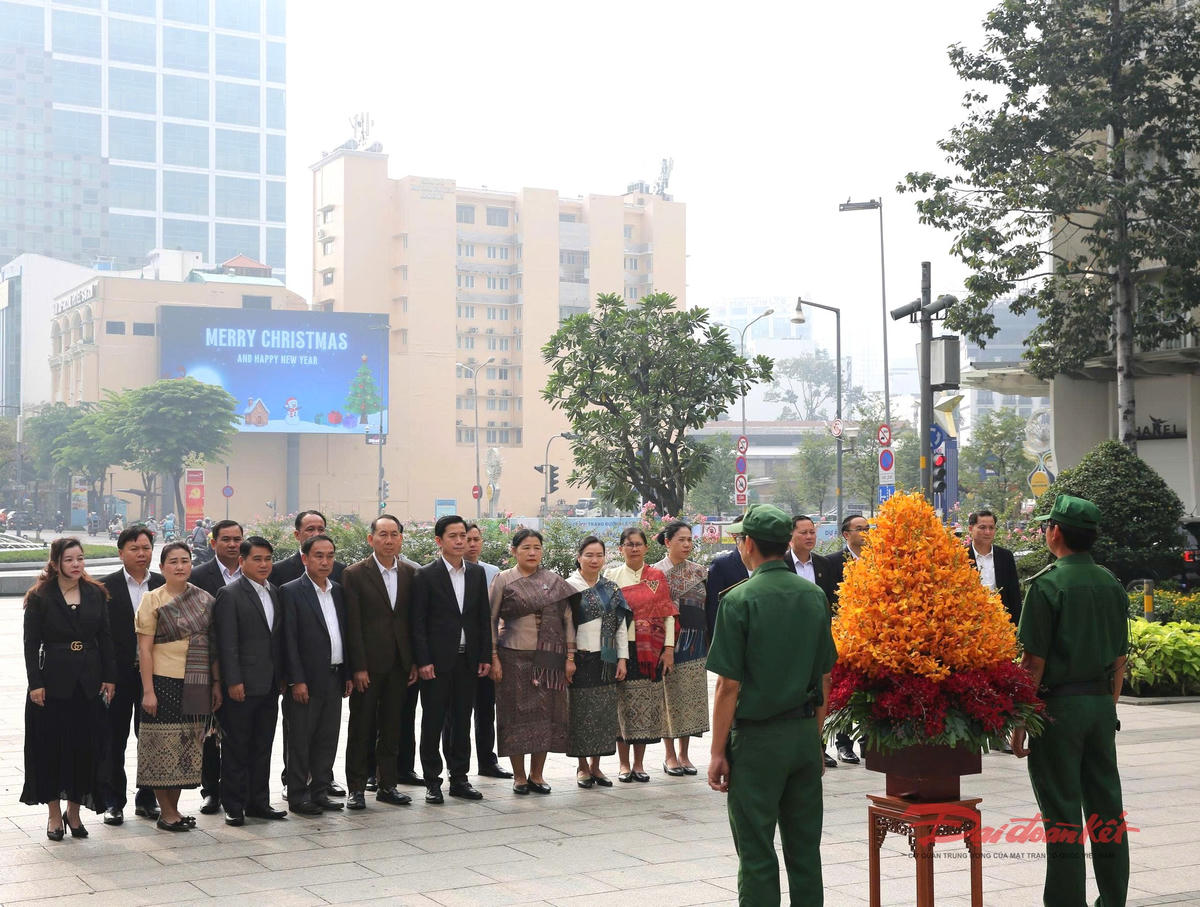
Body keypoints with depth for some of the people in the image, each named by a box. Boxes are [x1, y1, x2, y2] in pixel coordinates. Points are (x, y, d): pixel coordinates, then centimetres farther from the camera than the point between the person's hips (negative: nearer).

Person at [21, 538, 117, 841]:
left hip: (89, 683, 3)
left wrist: (109, 677, 3)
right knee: (52, 746, 2)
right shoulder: (40, 598, -2)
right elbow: (31, 643, -4)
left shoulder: (95, 594, 7)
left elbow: (105, 639, 9)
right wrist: (35, 683, -11)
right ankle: (54, 814, 13)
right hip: (54, 681, -3)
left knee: (87, 747, 4)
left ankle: (74, 810, 17)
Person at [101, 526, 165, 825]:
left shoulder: (164, 585, 4)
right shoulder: (106, 587, -3)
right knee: (115, 740, 6)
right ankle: (114, 802, 16)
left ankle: (147, 799, 21)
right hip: (118, 674, -2)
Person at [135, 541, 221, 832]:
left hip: (197, 685, 4)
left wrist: (216, 683, 8)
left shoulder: (204, 599, 9)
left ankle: (173, 809, 20)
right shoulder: (152, 600, -3)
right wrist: (148, 691, -12)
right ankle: (166, 811, 9)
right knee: (163, 746, -1)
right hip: (164, 682, -4)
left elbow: (213, 645, 13)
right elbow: (144, 649, -7)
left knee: (185, 748, 9)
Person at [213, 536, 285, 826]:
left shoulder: (275, 593, 13)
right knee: (236, 748, 1)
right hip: (242, 687, -7)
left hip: (269, 686, 7)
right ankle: (234, 806, 8)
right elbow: (227, 642, -12)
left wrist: (281, 677, 12)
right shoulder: (230, 594, -8)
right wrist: (233, 681, -17)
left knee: (263, 747, 12)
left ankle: (258, 802, 20)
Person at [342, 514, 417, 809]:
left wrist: (415, 662, 6)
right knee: (361, 727, 3)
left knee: (392, 727, 10)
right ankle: (356, 788, 10)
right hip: (367, 664, -4)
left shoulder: (409, 574, 8)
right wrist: (358, 667, -12)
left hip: (399, 663, 4)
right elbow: (352, 624, -8)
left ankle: (387, 785, 19)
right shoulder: (355, 574, -6)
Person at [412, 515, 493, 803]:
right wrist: (423, 661, -12)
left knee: (462, 722, 10)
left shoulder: (477, 573, 9)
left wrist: (485, 656, 5)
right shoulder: (425, 575, -4)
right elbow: (418, 622, -6)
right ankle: (432, 782, 9)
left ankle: (459, 779, 18)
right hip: (437, 660, -4)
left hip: (468, 660, 4)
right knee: (433, 722, 2)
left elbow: (483, 618, 11)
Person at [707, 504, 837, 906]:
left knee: (757, 855, 2)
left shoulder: (740, 600, -13)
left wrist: (718, 753, -7)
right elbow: (824, 678, 10)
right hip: (805, 734, 6)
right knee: (805, 848, 13)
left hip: (757, 738, -5)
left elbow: (729, 685, -13)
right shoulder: (815, 596, 5)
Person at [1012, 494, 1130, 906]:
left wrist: (1019, 724, -8)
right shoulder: (1112, 584, 7)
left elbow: (1034, 662, -14)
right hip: (1102, 704, 6)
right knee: (1107, 810, 13)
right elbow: (1120, 659, 12)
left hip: (1060, 704, -6)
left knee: (1063, 816, -1)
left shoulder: (1047, 585, -13)